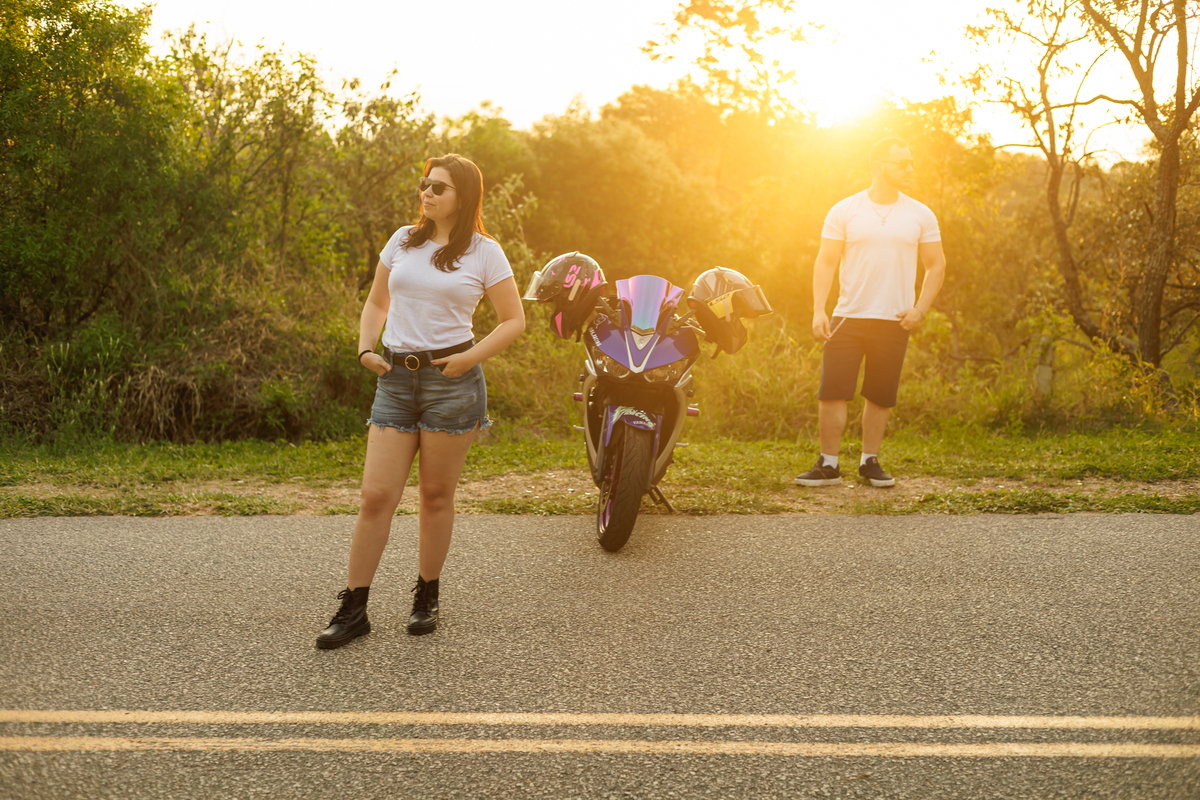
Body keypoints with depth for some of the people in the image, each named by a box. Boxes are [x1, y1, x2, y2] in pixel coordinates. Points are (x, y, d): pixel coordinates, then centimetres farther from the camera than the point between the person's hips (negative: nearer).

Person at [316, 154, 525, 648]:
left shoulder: (484, 253, 2)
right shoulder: (403, 240, 12)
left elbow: (514, 321, 3)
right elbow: (376, 303, 21)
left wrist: (470, 357, -10)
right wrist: (365, 348, 4)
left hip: (451, 381, -3)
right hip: (395, 380, 3)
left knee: (436, 496, 5)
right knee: (376, 496, -3)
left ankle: (426, 598, 22)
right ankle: (353, 608, 4)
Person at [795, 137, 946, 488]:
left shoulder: (921, 215, 6)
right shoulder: (844, 211, 1)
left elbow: (936, 266, 10)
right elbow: (825, 262, 1)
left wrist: (920, 309, -2)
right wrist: (818, 310, -9)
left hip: (895, 321, 1)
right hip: (848, 316, -1)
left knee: (880, 396, 7)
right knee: (832, 391, -4)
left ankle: (870, 462, 21)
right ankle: (828, 464, 6)